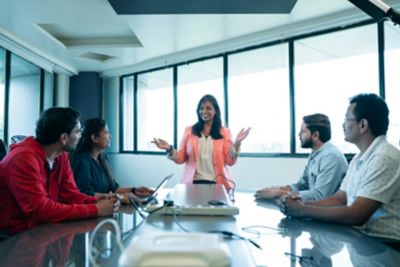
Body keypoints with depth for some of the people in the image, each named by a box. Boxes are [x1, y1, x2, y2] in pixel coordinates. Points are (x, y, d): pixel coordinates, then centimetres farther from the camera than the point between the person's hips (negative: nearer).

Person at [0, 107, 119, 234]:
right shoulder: (24, 159, -25)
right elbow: (40, 210, -29)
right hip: (11, 235, -7)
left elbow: (70, 194, 2)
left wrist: (98, 202, -17)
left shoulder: (61, 155, -1)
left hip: (40, 227, 7)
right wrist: (95, 209, -28)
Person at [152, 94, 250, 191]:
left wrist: (236, 143, -15)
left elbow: (230, 161, -1)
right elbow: (181, 159, 7)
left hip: (218, 183, 0)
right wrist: (169, 149, -11)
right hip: (193, 182, 1)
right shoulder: (189, 131, 7)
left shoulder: (224, 132, 4)